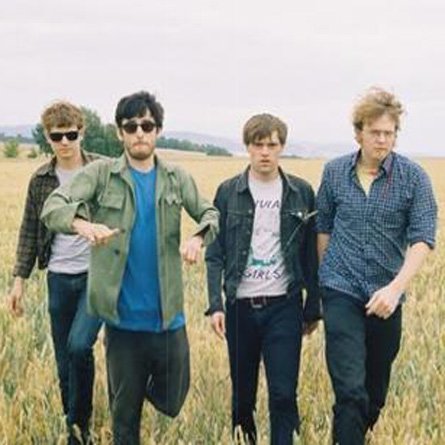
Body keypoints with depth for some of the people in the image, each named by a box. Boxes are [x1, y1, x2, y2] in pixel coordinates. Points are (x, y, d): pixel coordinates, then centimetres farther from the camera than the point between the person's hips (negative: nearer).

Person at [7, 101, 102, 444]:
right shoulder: (41, 180, 5)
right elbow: (30, 232, 9)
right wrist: (20, 279, 6)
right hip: (59, 279, 4)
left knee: (79, 346, -21)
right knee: (65, 362, 9)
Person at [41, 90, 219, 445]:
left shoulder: (176, 178, 4)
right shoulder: (100, 174, -4)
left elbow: (211, 214, 6)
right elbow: (52, 207, -14)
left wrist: (199, 237, -17)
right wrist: (82, 223, -37)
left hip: (167, 315, 2)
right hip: (122, 317, -2)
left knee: (171, 402, 12)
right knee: (125, 413, 10)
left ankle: (149, 379, 45)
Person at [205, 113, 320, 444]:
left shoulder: (301, 193, 1)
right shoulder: (228, 192, 0)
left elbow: (311, 255, 5)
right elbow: (215, 254, 1)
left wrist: (313, 308, 6)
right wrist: (215, 305, -7)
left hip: (284, 306, -1)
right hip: (240, 305, 1)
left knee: (283, 393, -5)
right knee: (242, 388, 14)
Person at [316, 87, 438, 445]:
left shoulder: (413, 177, -6)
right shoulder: (334, 172, 0)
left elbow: (423, 239, -12)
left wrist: (396, 287, -25)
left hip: (387, 296, 1)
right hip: (341, 292, -1)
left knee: (377, 386, 16)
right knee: (350, 387, -11)